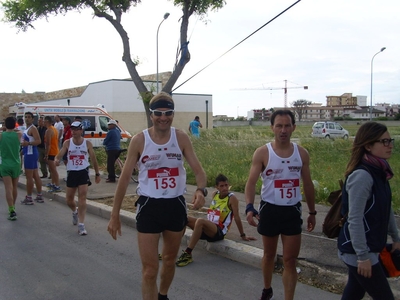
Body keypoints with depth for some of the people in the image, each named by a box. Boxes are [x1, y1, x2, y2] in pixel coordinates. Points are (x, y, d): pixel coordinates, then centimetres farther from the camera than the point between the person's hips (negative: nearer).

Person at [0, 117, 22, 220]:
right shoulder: (19, 135, -5)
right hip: (16, 164, 2)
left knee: (8, 189, -5)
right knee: (15, 187, 18)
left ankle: (12, 211, -15)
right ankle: (12, 207, 33)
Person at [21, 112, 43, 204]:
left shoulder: (32, 128, -14)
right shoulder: (27, 128, 17)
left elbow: (38, 141, -24)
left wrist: (28, 143, -34)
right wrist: (23, 143, 15)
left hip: (30, 153, -11)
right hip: (29, 153, 11)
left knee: (29, 176, -6)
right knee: (36, 176, 12)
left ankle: (29, 198, 0)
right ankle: (39, 196, 18)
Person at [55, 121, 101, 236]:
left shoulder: (87, 143, -3)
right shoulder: (67, 143, -2)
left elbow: (93, 159, 5)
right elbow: (59, 155, -8)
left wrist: (97, 173, 8)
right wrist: (56, 160, -32)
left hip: (83, 172, -2)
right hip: (71, 172, 2)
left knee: (82, 197, -12)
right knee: (69, 199, 11)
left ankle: (81, 225, -10)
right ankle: (75, 212, 47)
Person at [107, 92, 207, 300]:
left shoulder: (181, 138, -5)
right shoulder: (139, 140, -9)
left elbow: (197, 169, -6)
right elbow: (125, 177, -4)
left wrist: (201, 190, -29)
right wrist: (115, 214, -4)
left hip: (176, 205, 3)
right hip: (149, 206, -2)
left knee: (170, 260, 23)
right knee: (149, 269, -2)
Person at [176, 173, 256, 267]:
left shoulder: (232, 198, -9)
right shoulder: (215, 194, 10)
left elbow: (237, 217, -9)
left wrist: (243, 236, -4)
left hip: (219, 232, -7)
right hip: (208, 227, 7)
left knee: (200, 221, -35)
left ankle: (188, 254, -35)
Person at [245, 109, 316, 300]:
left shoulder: (302, 153, 0)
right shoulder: (262, 153, -10)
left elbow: (307, 184, 9)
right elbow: (251, 182, -14)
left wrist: (312, 212, 12)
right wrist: (249, 207, -30)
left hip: (292, 211, 2)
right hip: (270, 209, -1)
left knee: (290, 260, 2)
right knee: (269, 254, 18)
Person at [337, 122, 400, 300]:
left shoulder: (379, 172, 4)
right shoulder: (362, 176, -23)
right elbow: (355, 220, -24)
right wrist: (363, 256, -21)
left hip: (370, 246, 8)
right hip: (358, 250, -8)